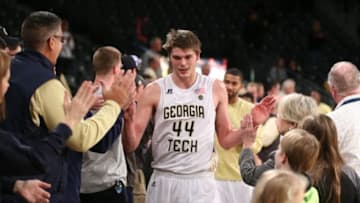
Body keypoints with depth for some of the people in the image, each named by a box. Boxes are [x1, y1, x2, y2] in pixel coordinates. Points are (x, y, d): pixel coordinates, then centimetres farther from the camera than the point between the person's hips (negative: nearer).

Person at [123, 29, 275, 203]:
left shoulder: (216, 89, 4)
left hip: (201, 183, 0)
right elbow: (132, 144, -2)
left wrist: (251, 124, -4)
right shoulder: (154, 91, -1)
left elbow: (226, 140, 12)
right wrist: (129, 120, -22)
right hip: (164, 181, 0)